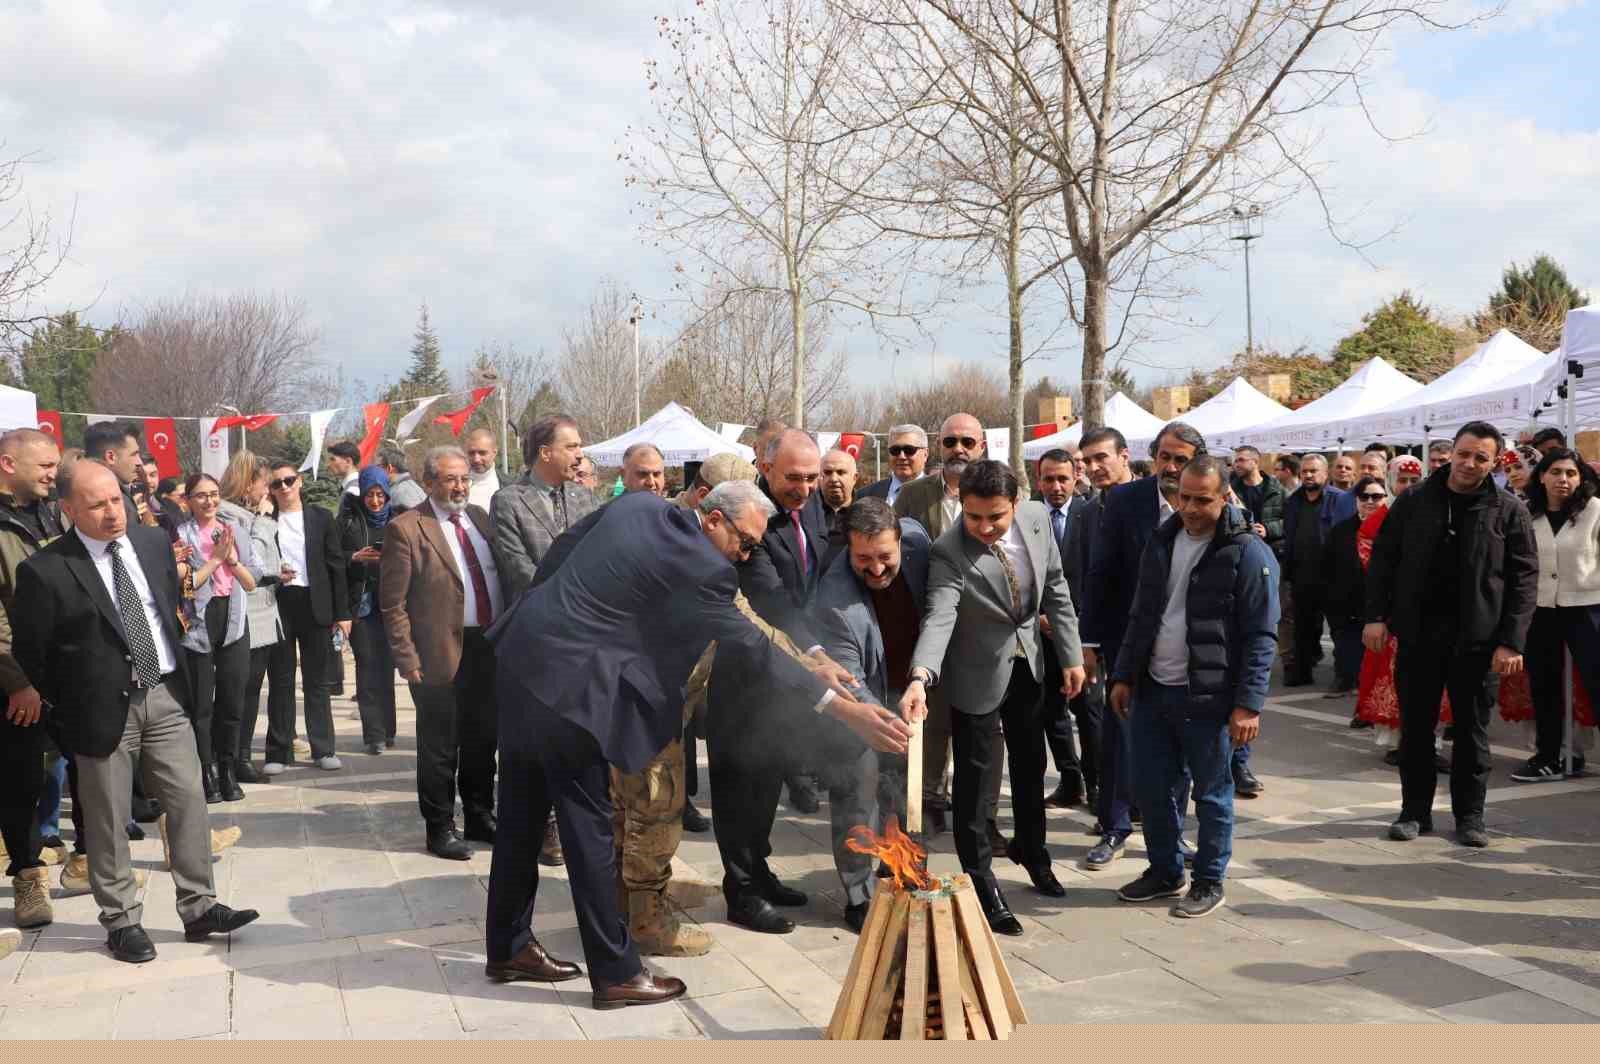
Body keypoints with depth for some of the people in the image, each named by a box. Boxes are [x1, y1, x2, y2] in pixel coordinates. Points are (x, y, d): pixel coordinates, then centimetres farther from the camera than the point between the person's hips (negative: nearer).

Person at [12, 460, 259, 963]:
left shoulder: (155, 543, 3)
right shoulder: (45, 570, -13)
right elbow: (30, 652, -3)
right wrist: (65, 707, 3)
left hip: (166, 696, 5)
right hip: (104, 708, -4)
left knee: (189, 801, 6)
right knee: (108, 821, 6)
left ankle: (198, 907, 16)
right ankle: (121, 921, 19)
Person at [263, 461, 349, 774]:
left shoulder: (320, 518, 6)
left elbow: (335, 565, 5)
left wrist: (342, 612, 1)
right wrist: (272, 576, -13)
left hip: (314, 604, 0)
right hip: (278, 605, 0)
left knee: (317, 681, 6)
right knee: (281, 681, 4)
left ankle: (323, 749, 12)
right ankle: (279, 752, 9)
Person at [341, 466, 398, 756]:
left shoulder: (400, 518, 7)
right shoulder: (348, 519, 7)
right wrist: (355, 558, -13)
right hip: (360, 600, 0)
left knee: (386, 664, 2)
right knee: (368, 664, -4)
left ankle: (385, 732, 12)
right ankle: (374, 734, -3)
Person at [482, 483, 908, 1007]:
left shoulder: (638, 504, 8)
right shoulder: (700, 568, -15)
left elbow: (563, 549, 16)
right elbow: (752, 648, -15)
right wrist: (848, 710, -14)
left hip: (520, 654, 9)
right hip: (564, 682, -9)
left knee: (521, 816, 18)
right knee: (589, 826, 1)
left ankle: (508, 947, 31)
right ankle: (615, 973, 11)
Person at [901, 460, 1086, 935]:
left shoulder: (1036, 518, -14)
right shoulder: (948, 552, -28)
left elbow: (1056, 590, -3)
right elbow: (938, 618, -39)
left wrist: (1070, 655, -1)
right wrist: (920, 677, -55)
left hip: (1027, 662, 5)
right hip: (978, 673, -5)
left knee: (1031, 763, 21)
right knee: (973, 775, 3)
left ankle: (1031, 850, 44)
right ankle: (980, 881, 18)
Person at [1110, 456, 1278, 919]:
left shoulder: (1248, 553, -11)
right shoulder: (1162, 541, 8)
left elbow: (1261, 637, -13)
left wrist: (1248, 704, -17)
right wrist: (1124, 675, 12)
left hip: (1207, 697, -6)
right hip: (1152, 690, 6)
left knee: (1211, 793, 7)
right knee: (1152, 788, 13)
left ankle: (1209, 881, 23)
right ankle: (1165, 871, 30)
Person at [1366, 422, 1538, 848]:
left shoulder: (1509, 512, -1)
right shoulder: (1414, 502, 3)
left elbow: (1524, 580, -3)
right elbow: (1383, 559, 5)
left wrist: (1511, 641, -10)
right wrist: (1376, 616, -4)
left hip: (1476, 639, -1)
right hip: (1418, 634, 1)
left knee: (1472, 729, 9)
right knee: (1416, 726, 8)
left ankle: (1469, 815, 20)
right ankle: (1415, 811, 19)